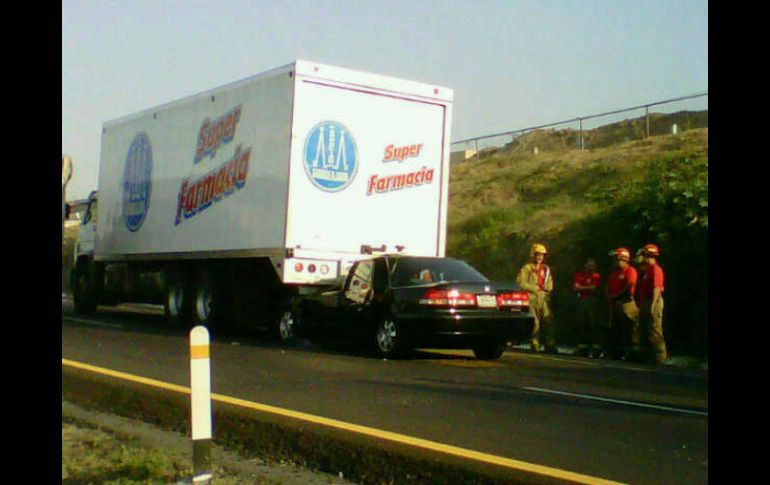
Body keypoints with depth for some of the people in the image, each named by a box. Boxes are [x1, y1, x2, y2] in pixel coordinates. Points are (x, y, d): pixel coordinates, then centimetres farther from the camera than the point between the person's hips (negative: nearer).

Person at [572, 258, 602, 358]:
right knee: (581, 324, 7)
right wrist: (588, 288, -5)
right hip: (581, 300, 4)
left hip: (592, 301, -4)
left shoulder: (597, 276, 1)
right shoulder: (578, 275, 10)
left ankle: (596, 347, -8)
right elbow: (575, 287, -1)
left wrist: (582, 288, -4)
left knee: (593, 324, -8)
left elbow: (594, 288, -10)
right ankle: (582, 346, 13)